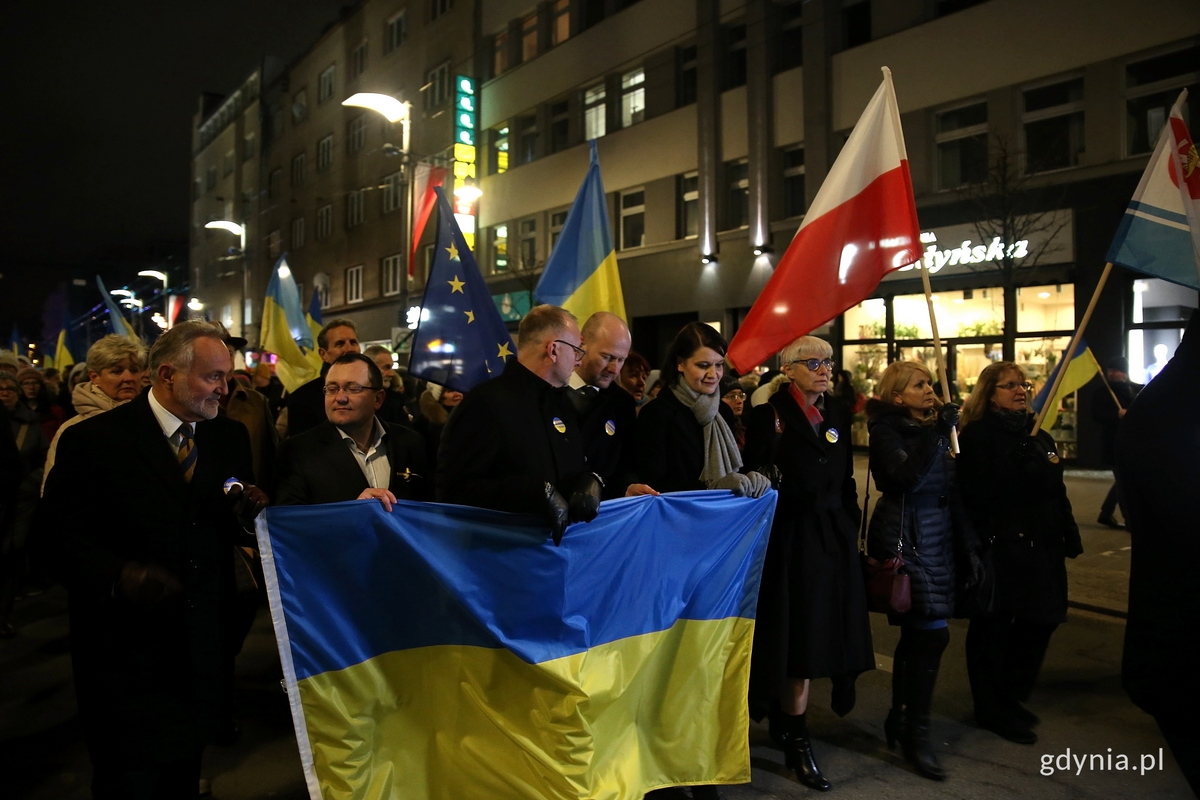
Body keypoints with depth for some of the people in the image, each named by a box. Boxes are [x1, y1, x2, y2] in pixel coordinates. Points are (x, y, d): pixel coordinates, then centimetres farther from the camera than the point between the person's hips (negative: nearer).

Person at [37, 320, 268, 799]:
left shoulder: (231, 439, 3)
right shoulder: (93, 439, -11)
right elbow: (57, 534, -11)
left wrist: (248, 516, -15)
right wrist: (118, 575, -27)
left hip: (202, 646, 4)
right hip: (125, 646, -4)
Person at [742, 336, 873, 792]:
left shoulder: (838, 413, 11)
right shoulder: (768, 414, -9)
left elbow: (845, 478, 14)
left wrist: (852, 523, 9)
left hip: (835, 536, 6)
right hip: (791, 537, -6)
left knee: (825, 630, 11)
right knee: (798, 635, 1)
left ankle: (782, 716, 31)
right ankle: (795, 739, 15)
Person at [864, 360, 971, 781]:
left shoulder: (934, 426, 11)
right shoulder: (887, 430, -9)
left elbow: (950, 488, 16)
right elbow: (906, 476, -26)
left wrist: (966, 541, 14)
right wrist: (938, 429, -25)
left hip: (939, 537, 7)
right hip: (905, 539, -7)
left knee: (916, 632, 12)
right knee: (932, 632, -11)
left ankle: (900, 717, 25)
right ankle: (915, 732, 1)